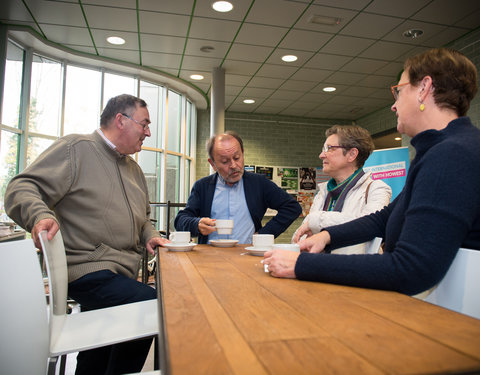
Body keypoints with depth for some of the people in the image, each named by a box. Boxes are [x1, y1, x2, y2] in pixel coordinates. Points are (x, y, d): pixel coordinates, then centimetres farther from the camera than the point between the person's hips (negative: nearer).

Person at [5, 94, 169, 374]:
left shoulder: (134, 168, 20)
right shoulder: (76, 148, -5)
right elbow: (22, 189, -11)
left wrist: (149, 235, 8)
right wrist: (40, 215, -32)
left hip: (121, 274, 8)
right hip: (88, 271, -8)